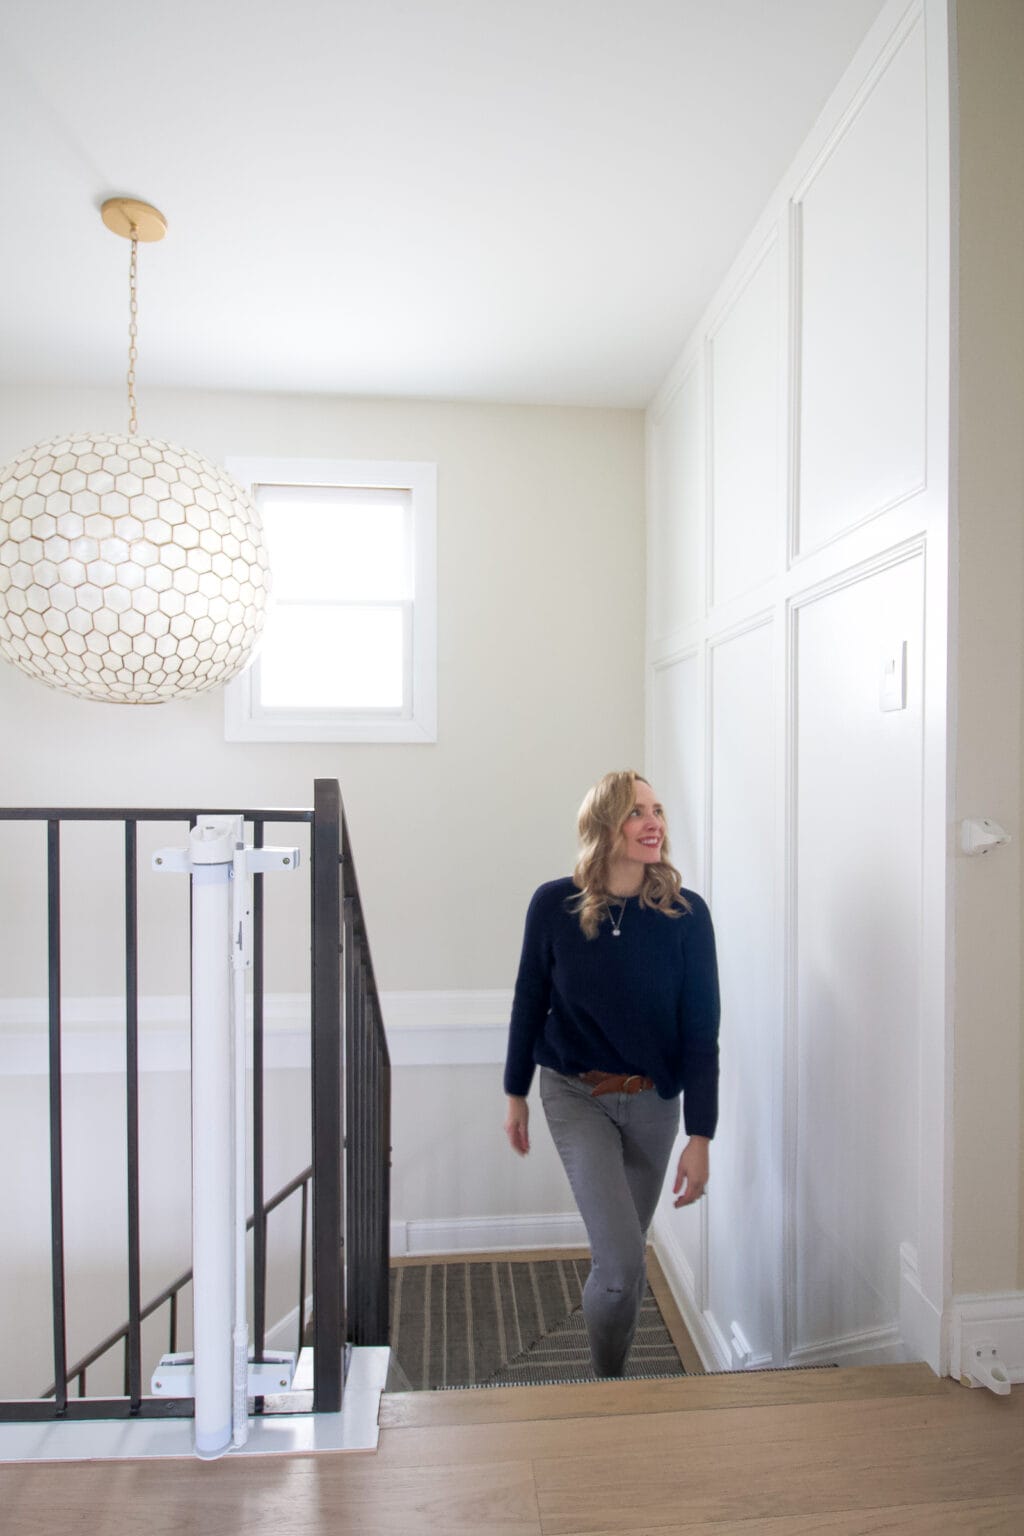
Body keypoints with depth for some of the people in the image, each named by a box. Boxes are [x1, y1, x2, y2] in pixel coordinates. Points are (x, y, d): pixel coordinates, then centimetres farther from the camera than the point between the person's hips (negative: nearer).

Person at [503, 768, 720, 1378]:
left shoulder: (686, 913, -12)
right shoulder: (554, 905, -14)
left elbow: (701, 1031, -8)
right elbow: (530, 1001, -1)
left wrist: (701, 1137, -9)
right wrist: (517, 1095, 8)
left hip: (653, 1102, 2)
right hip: (577, 1095, -2)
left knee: (621, 1258, 17)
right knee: (622, 1264, -9)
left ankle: (611, 1370, 46)